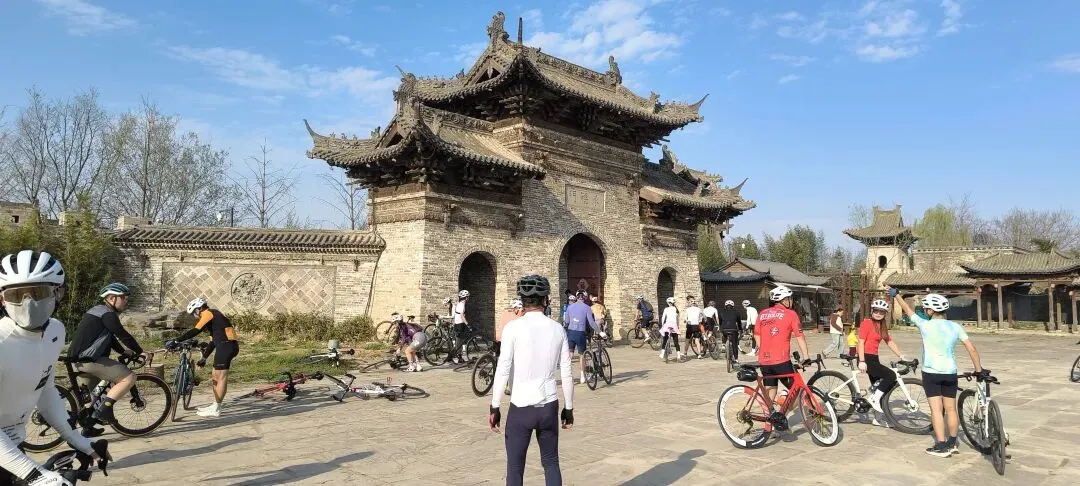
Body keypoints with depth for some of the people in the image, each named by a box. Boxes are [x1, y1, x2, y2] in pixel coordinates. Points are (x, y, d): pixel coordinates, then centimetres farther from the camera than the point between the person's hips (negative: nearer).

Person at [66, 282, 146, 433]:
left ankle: (88, 428, 36)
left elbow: (110, 337, 24)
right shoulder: (107, 314, -13)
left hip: (77, 359, 11)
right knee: (129, 378, -15)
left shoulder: (98, 310, 20)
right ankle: (103, 409, -13)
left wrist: (123, 351, 18)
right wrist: (140, 352, -5)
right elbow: (123, 336, -16)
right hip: (88, 360, -11)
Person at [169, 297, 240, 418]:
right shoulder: (213, 315, 26)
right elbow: (213, 341, 28)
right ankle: (215, 406, 23)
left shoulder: (209, 313, -3)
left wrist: (176, 341, -13)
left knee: (221, 376, -6)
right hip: (227, 346, 10)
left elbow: (195, 331, -15)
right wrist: (204, 358, 30)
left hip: (226, 345, -10)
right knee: (216, 376, 16)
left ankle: (216, 410, -3)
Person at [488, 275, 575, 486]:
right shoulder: (557, 329, 1)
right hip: (550, 406, 3)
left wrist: (494, 407, -3)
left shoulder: (513, 327, -9)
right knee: (551, 463, 18)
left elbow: (503, 370, -11)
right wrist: (568, 408, 14)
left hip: (521, 407, -3)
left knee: (515, 467, 9)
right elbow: (566, 373, 3)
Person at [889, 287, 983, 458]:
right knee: (951, 409, 14)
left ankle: (941, 446, -1)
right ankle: (952, 443, 26)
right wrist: (979, 370, 11)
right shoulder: (955, 327, 1)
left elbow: (908, 310, 3)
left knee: (936, 409, -1)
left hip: (931, 373, -4)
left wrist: (895, 295, 17)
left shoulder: (926, 325, -10)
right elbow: (972, 349, 1)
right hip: (950, 373, 4)